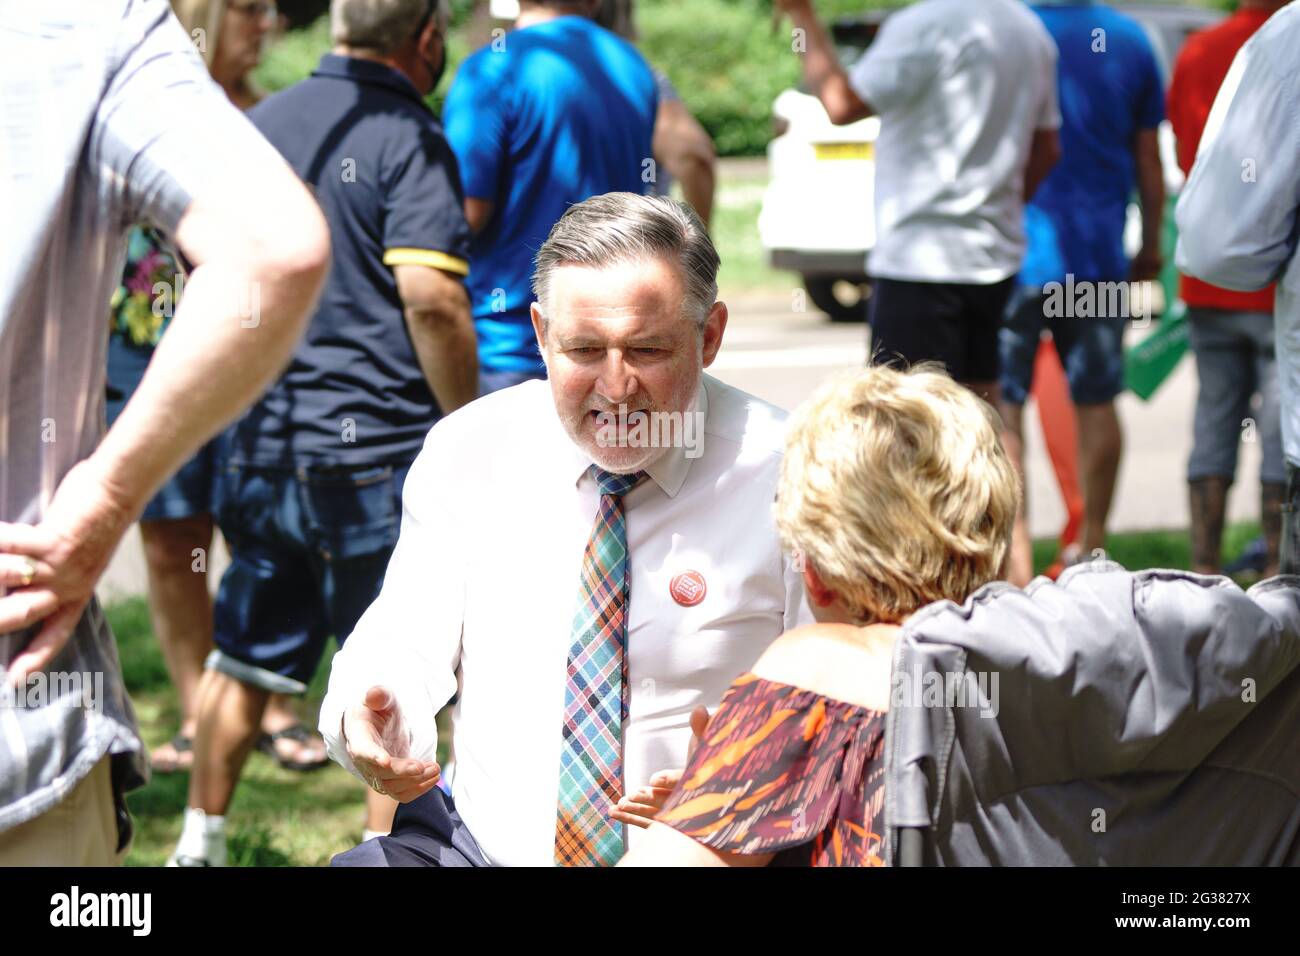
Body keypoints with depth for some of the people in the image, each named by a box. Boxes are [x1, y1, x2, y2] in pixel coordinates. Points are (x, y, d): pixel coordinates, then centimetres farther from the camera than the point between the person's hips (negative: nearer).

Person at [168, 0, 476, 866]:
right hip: (376, 445, -7)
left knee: (245, 656, 18)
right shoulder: (406, 138, -11)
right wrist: (469, 430, -12)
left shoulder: (256, 126, 10)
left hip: (258, 441, 7)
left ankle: (200, 841, 26)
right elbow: (432, 298, -21)